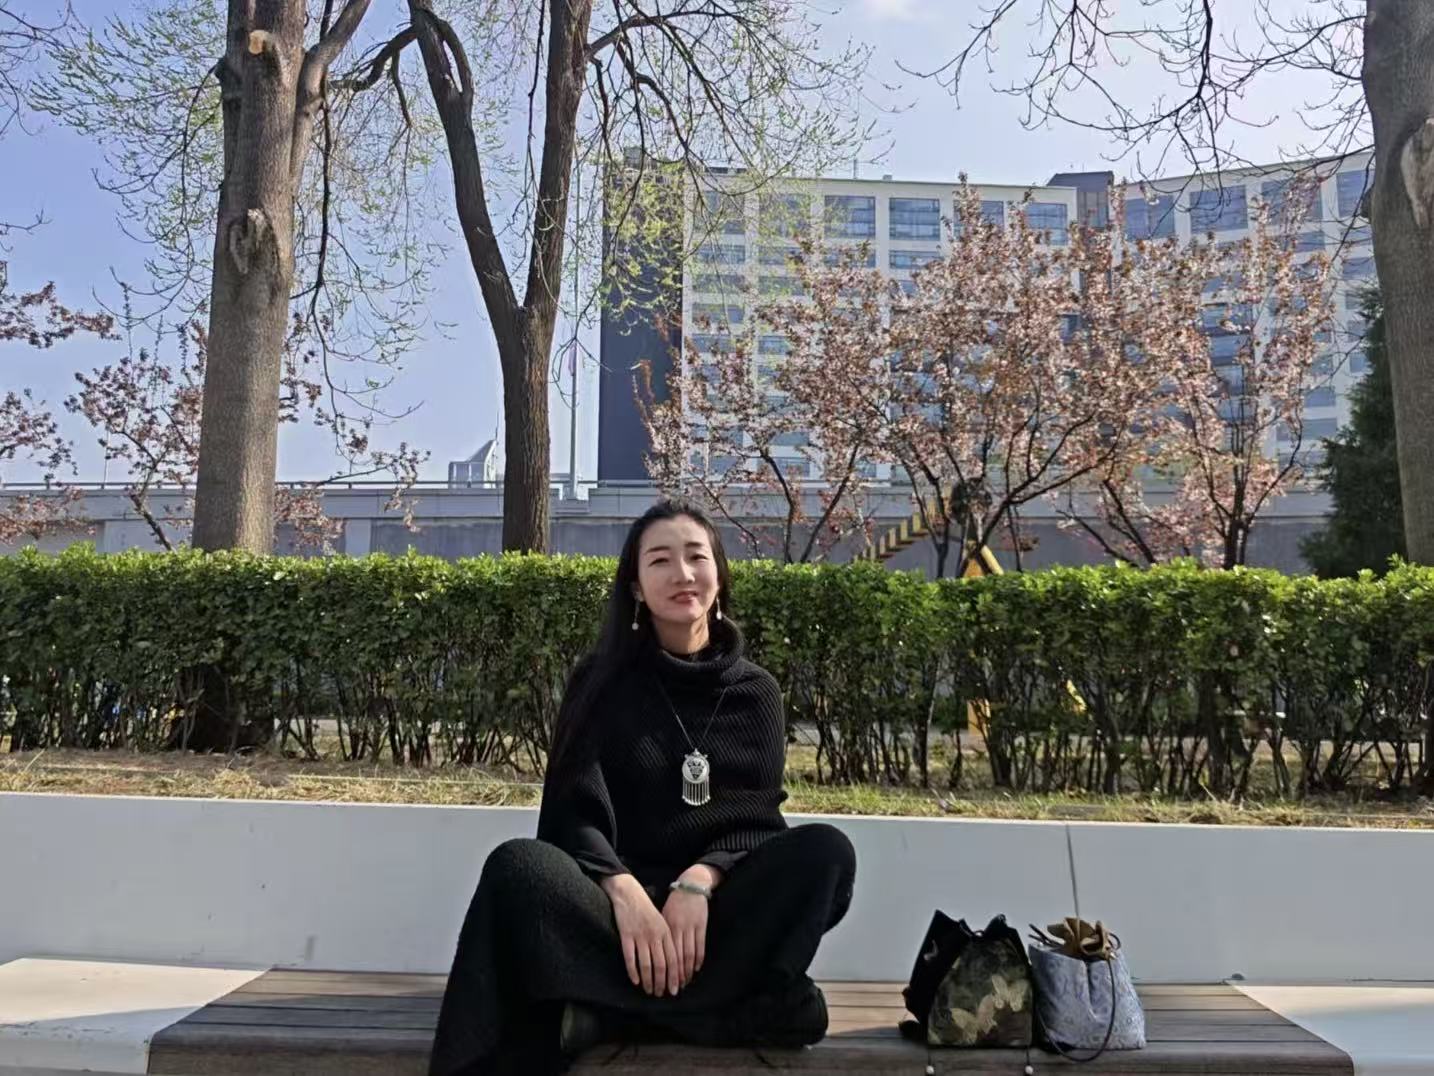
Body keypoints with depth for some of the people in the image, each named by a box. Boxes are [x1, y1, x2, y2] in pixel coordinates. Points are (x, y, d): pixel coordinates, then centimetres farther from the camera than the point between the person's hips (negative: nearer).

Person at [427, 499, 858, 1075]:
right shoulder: (602, 680, 4)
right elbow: (571, 814, -6)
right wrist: (624, 891, -27)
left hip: (715, 907, 2)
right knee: (518, 866, -31)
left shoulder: (755, 691, 8)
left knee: (826, 850, -27)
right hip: (616, 896, -1)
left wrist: (699, 880, -23)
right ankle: (740, 1000, -33)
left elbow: (754, 818, -1)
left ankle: (610, 1011, -31)